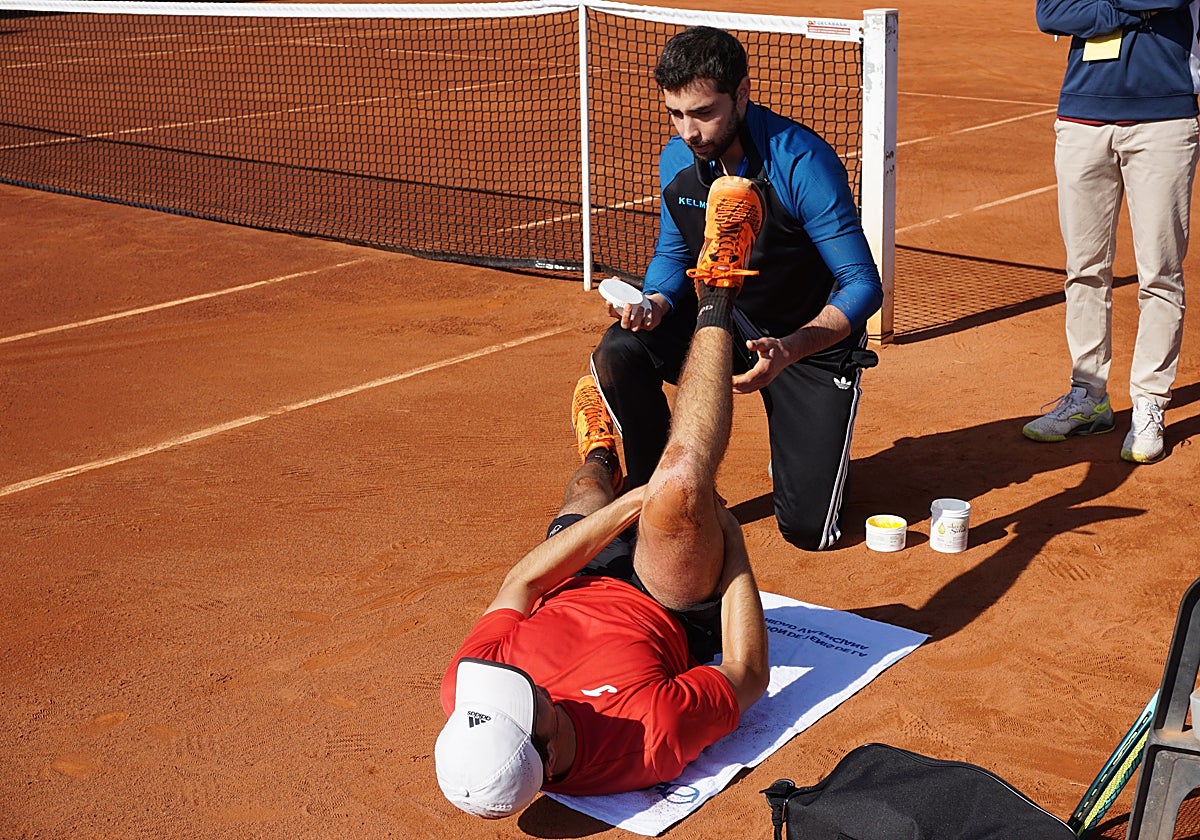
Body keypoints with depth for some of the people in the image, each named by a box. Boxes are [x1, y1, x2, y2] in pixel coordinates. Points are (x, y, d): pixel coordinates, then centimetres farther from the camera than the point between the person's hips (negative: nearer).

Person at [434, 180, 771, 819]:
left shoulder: (462, 693, -36)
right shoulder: (654, 737, -45)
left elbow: (520, 585, -19)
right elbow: (749, 676, -24)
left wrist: (627, 504, -20)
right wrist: (731, 540, -18)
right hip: (674, 617, -3)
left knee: (585, 492, 24)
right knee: (680, 481, -24)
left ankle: (597, 460, 66)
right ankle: (717, 302, 0)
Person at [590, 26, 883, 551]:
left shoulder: (803, 163, -27)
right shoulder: (676, 160, -9)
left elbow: (863, 286, -26)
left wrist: (789, 349, -42)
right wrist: (654, 305, -16)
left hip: (813, 341, -4)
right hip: (724, 322, 4)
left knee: (808, 529, -10)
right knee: (619, 353, -25)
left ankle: (814, 445, 26)